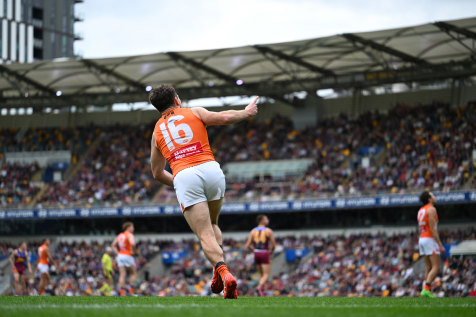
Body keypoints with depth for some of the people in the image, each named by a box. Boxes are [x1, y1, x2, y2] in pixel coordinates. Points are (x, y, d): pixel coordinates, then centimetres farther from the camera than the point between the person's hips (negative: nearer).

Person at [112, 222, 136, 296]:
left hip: (120, 255, 6)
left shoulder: (120, 235, 15)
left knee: (122, 275, 1)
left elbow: (113, 245, 19)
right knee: (133, 273, 9)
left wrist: (118, 253, 14)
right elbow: (132, 243, -27)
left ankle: (122, 292, -8)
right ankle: (131, 290, 2)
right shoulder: (129, 235, -8)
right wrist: (132, 250, -10)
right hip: (128, 255, -6)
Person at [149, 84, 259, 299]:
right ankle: (218, 273, 4)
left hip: (183, 177, -1)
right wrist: (246, 112, 23)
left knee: (205, 235, -5)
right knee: (212, 225, 23)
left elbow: (157, 173, 28)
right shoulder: (195, 112, 19)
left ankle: (224, 274, -30)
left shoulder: (157, 131, 25)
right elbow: (224, 118, 4)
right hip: (211, 169, 1)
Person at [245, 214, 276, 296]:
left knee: (261, 275, 17)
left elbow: (248, 245, 0)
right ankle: (259, 287, -28)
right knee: (266, 275, -2)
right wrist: (270, 252, 14)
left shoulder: (253, 231, 3)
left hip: (256, 254, 4)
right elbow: (273, 245, -6)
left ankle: (261, 292, 10)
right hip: (265, 254, -4)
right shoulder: (268, 231, -7)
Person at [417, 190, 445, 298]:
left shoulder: (421, 210, 16)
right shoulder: (431, 209, -11)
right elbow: (433, 229, -18)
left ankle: (428, 292, 4)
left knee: (429, 268, 9)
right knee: (436, 267, -9)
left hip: (422, 239, 9)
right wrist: (440, 245, -18)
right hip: (430, 239, -9)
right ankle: (426, 289, -22)